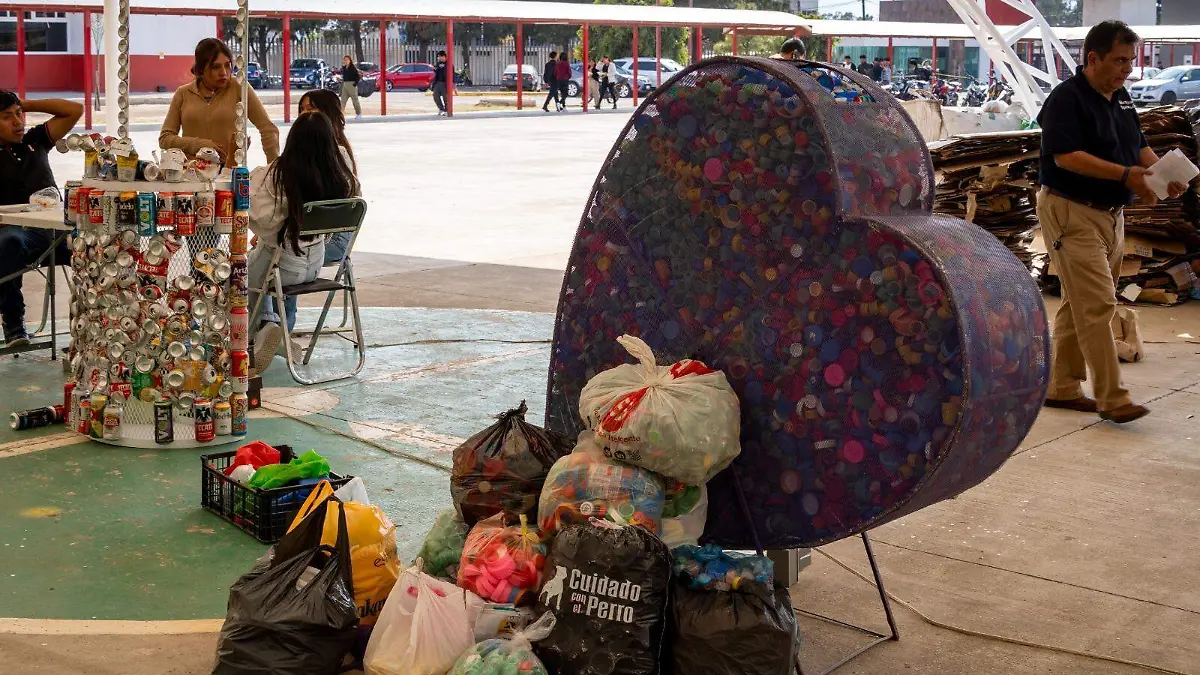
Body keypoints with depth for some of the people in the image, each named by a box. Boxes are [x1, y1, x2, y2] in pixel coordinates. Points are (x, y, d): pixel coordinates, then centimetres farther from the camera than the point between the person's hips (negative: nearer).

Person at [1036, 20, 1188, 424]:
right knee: (1097, 304, -12)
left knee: (1079, 304, 13)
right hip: (1072, 212, -9)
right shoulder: (1067, 99, -14)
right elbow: (1066, 156, -23)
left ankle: (1062, 388, 21)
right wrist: (1125, 175, -28)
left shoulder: (1121, 98, 13)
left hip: (1110, 214, 9)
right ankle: (1112, 399, -10)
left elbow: (1139, 146, 17)